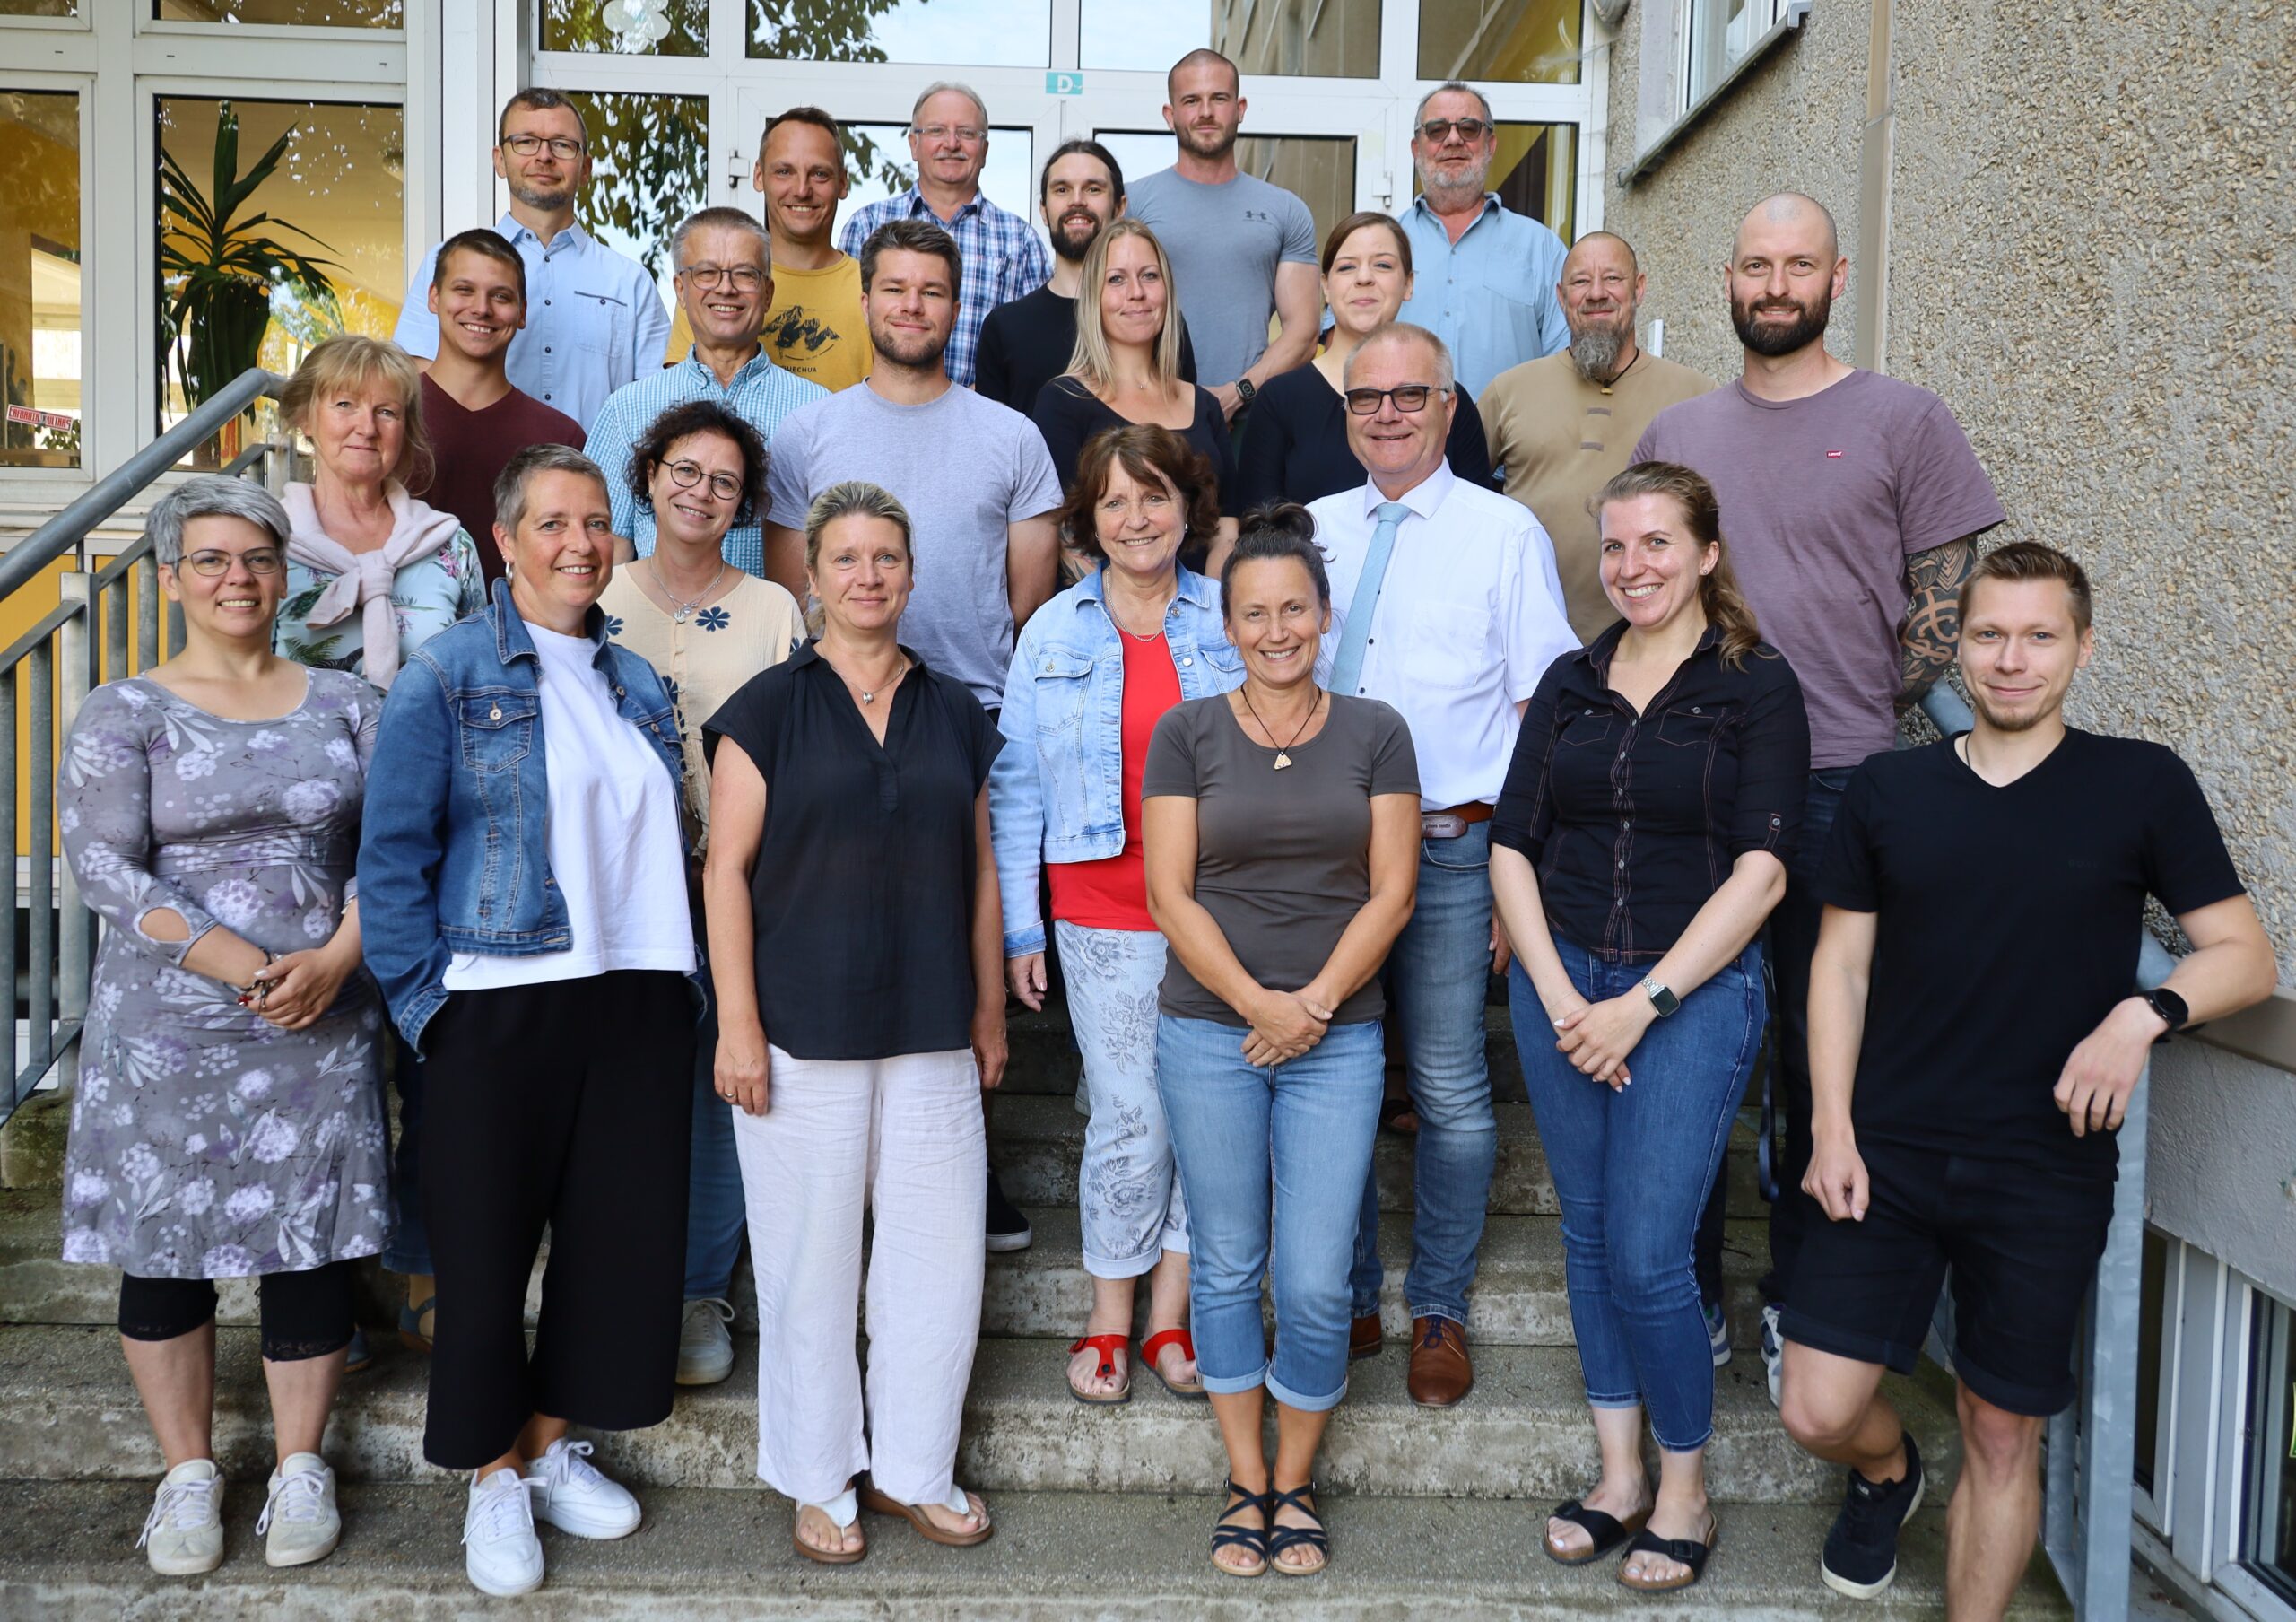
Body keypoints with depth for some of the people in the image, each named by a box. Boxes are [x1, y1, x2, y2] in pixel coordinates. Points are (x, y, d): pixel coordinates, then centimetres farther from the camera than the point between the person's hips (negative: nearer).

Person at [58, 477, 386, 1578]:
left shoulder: (344, 704, 7)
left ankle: (301, 1467, 22)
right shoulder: (125, 713, 1)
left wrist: (332, 961, -12)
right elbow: (103, 866, -8)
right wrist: (244, 969, -17)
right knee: (165, 1245, 7)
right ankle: (188, 1473, 24)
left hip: (322, 1026, 1)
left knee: (310, 1242, 5)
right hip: (167, 1030, -1)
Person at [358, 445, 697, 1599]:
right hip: (500, 1006, -5)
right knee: (487, 1244, 5)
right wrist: (428, 1004, -10)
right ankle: (493, 1480, 25)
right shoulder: (447, 675, -4)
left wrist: (676, 977, 9)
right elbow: (391, 854, -6)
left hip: (635, 1002, 5)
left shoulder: (637, 682, 12)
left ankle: (552, 1446, 32)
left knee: (619, 1232, 10)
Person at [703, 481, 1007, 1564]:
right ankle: (820, 1479, 25)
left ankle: (914, 1467, 26)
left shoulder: (953, 711, 9)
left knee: (940, 1251, 7)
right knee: (811, 1259, 6)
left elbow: (979, 870, 13)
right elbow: (727, 868, -5)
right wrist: (737, 1025, -10)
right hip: (803, 1033, -3)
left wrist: (990, 1010, 12)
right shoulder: (769, 709, -2)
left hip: (931, 1032, 4)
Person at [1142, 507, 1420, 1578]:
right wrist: (1257, 1003, -11)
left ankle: (1296, 1485, 22)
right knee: (1227, 1266, 9)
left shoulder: (1375, 734, 4)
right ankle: (1245, 1485, 25)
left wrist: (1317, 1000, -10)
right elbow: (1170, 896, -3)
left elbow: (1391, 891, 1)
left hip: (1337, 1038, 0)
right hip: (1209, 1032, 0)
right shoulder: (1186, 734, 2)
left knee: (1315, 1282, 1)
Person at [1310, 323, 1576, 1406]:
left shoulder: (1506, 535, 1)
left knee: (1450, 1093, 4)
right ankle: (1350, 1302, 26)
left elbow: (1543, 713, -1)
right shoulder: (1309, 531, 11)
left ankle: (1440, 1314, 22)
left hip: (1447, 851, -3)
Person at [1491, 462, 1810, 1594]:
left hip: (1692, 993, -4)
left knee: (1647, 1255, -6)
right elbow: (1512, 847, 5)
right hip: (1560, 985, 4)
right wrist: (1558, 994, -7)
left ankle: (1685, 1494, 16)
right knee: (1589, 1235, 11)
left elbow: (1760, 869, -9)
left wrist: (1643, 1005, -13)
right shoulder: (1570, 685, 10)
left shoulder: (1757, 686, -2)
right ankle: (1619, 1476, 26)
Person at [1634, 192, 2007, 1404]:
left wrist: (1849, 722, -3)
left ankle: (1802, 1304, 19)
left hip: (1838, 790, -3)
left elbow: (1942, 612, 1)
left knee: (1825, 1060, 3)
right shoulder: (1675, 433, 13)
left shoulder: (1904, 422, 3)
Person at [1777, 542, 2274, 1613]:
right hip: (1889, 1155, 1)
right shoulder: (1888, 790, 5)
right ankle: (1889, 1471, 33)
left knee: (2002, 1434, 8)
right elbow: (1841, 965, 6)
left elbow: (2247, 956, 2)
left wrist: (2146, 1011, -18)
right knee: (1817, 1412, -2)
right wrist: (1831, 1131, -2)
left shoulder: (2143, 785, 0)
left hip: (2048, 1173, -1)